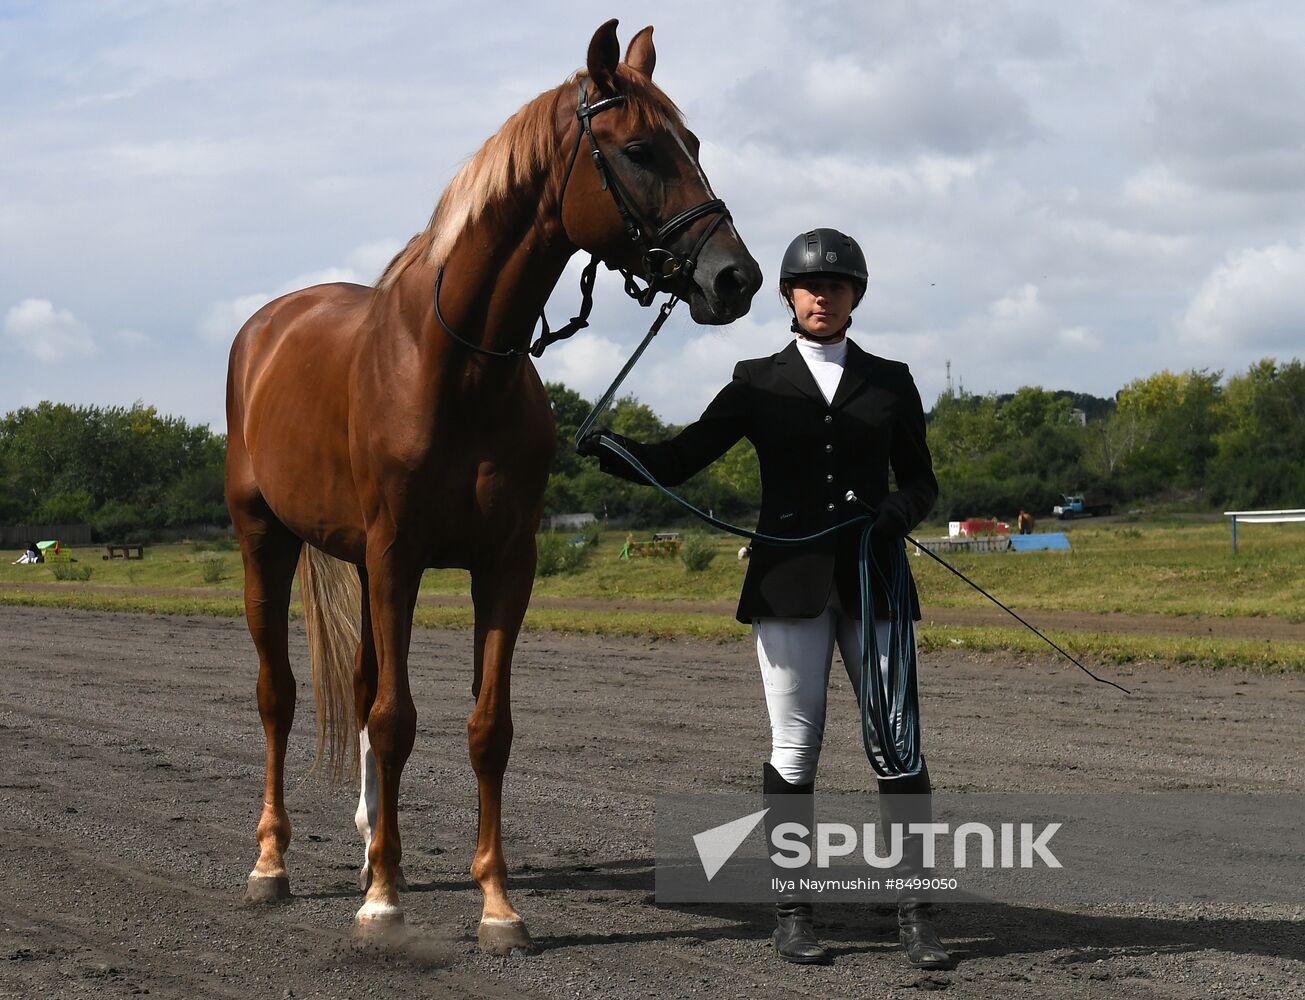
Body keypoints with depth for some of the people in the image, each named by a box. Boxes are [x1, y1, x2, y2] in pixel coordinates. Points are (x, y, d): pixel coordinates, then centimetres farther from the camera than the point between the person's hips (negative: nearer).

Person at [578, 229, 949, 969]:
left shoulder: (890, 381, 10)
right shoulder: (759, 383, 7)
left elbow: (921, 477, 12)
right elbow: (679, 461, 1)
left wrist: (903, 509, -11)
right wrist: (613, 451, -18)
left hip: (872, 579, 1)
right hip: (790, 583, -1)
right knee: (796, 749, 2)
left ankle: (914, 911, 8)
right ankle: (793, 913, 10)